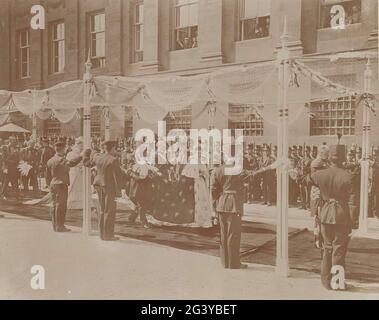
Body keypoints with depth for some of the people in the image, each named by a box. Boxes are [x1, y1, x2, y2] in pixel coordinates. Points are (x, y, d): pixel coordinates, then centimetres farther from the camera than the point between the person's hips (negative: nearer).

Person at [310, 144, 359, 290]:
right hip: (343, 216, -3)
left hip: (326, 214, 3)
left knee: (327, 248, 16)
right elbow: (352, 202, -11)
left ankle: (327, 280, 23)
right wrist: (354, 222, -4)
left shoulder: (320, 174, -5)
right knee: (339, 249, 8)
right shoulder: (347, 177, -13)